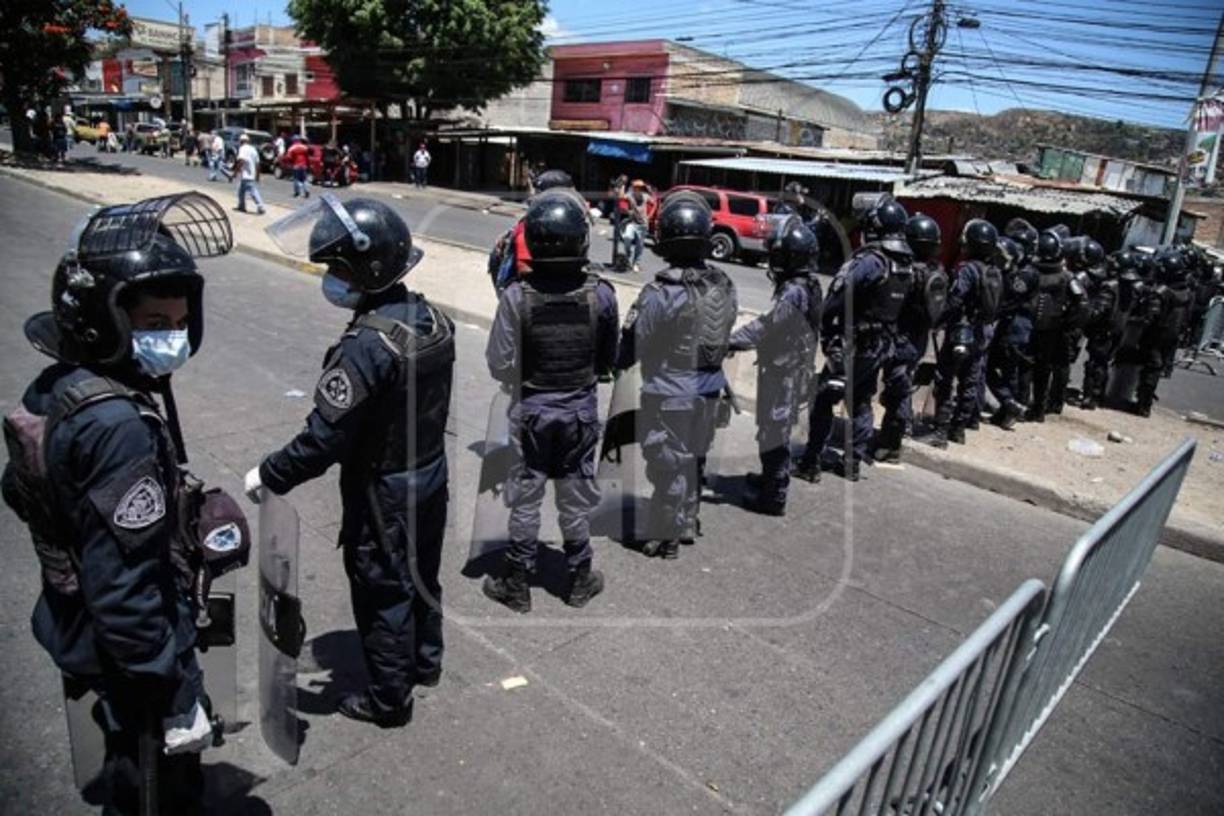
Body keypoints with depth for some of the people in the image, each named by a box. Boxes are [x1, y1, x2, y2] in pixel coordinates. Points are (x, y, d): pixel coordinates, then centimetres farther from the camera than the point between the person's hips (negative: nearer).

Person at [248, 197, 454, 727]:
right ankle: (426, 661, 46)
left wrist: (268, 476, -13)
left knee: (382, 593, 11)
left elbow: (325, 437, -27)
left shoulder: (367, 345, -30)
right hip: (432, 474, 8)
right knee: (422, 573, 24)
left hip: (382, 493, -7)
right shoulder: (433, 320, -5)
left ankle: (389, 699, 29)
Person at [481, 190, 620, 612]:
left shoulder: (516, 296, -19)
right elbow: (609, 361, -3)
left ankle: (516, 584, 26)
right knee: (576, 500, 16)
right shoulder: (602, 294, -14)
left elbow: (500, 366, -14)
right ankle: (579, 580, 30)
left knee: (525, 499, 13)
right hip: (582, 409, 1)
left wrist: (523, 380, 6)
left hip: (530, 410, -1)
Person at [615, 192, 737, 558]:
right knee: (694, 459, 22)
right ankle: (688, 523, 38)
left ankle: (666, 537, 20)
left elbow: (632, 345, -15)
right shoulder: (724, 286, -5)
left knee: (669, 466, 7)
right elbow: (724, 337, 4)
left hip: (669, 394, -6)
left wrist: (614, 364, 4)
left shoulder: (660, 291, -23)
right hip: (709, 390, 6)